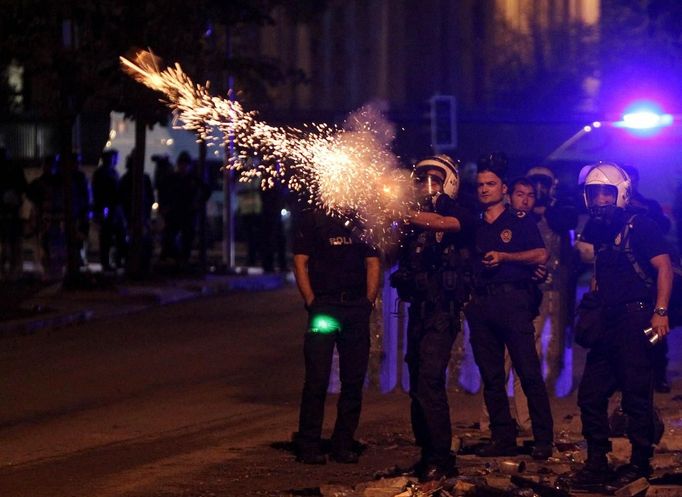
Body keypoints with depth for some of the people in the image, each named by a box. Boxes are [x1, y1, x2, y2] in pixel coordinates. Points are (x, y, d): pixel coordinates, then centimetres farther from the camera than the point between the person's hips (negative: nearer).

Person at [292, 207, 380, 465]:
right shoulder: (311, 218, 5)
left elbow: (373, 263, 13)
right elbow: (300, 262, 1)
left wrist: (369, 301, 1)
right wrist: (311, 302, -8)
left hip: (357, 308, 4)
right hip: (323, 305, -4)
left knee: (354, 379, 4)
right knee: (316, 378, -8)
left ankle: (343, 444, 12)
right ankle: (308, 446, -3)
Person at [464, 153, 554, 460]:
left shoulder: (519, 222, 7)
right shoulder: (474, 227, 19)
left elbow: (541, 255, -5)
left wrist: (503, 256, -9)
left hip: (513, 300, -5)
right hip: (481, 305, 5)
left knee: (529, 372, -10)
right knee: (491, 376, 4)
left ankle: (543, 440, -8)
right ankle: (502, 439, 9)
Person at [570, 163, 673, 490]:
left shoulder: (639, 225, -7)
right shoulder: (597, 231, 15)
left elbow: (663, 266, -14)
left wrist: (660, 312, -21)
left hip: (635, 317, -8)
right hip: (608, 322, 8)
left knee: (636, 395, -4)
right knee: (591, 394, 7)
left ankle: (640, 463, 5)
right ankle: (597, 464, 13)